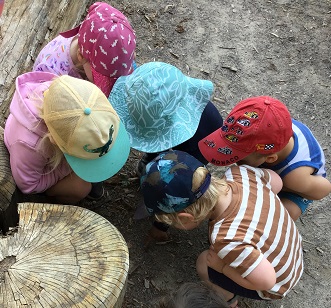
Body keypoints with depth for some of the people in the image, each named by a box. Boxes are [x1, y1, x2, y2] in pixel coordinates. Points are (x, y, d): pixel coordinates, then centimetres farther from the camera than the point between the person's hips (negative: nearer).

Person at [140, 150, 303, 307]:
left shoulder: (226, 239, -43)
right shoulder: (240, 173, -24)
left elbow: (266, 281, -33)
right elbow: (276, 182, -4)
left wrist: (222, 266, -21)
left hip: (277, 284, -6)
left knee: (205, 263, -1)